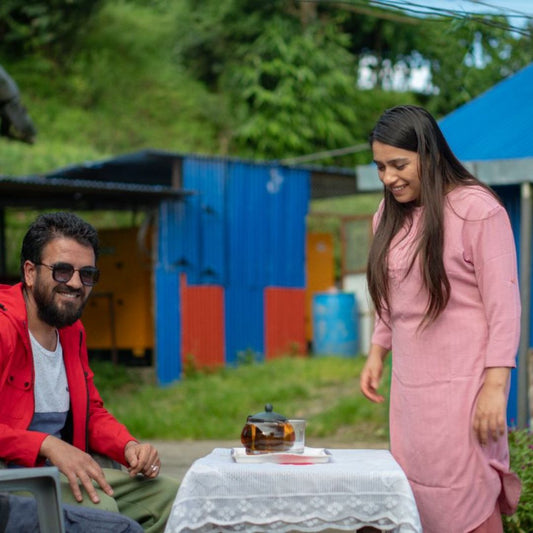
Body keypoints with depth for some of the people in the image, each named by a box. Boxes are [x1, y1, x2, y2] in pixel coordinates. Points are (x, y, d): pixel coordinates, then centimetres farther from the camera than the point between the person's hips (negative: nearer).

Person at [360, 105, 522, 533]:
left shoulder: (476, 209, -11)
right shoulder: (390, 214, 11)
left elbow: (504, 304, -13)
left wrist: (496, 385, -17)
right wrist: (377, 352, 15)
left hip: (462, 381, -7)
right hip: (410, 381, 7)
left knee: (465, 497, -7)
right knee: (418, 491, 4)